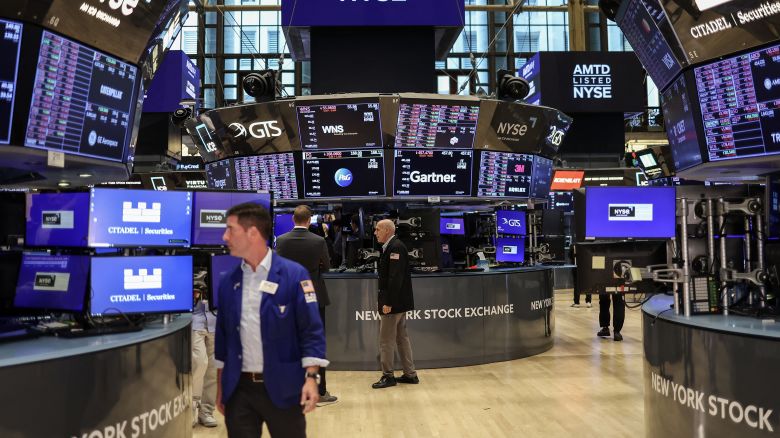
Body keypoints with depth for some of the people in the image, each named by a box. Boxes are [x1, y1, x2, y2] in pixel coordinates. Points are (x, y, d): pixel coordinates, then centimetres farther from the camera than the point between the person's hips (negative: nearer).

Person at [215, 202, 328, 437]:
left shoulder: (294, 275, -9)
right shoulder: (228, 283, 6)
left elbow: (312, 331, -10)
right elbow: (223, 337, 12)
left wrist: (311, 377, -17)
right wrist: (221, 387, 13)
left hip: (282, 388, -4)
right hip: (239, 388, 4)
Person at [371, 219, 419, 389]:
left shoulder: (395, 247, -17)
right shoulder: (392, 247, 14)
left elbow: (395, 277, -24)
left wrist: (388, 303, -24)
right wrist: (384, 300, 16)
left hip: (394, 302, -10)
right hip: (398, 302, 10)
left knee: (386, 340, -2)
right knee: (402, 337, 15)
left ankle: (388, 376, 8)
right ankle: (410, 374, 22)